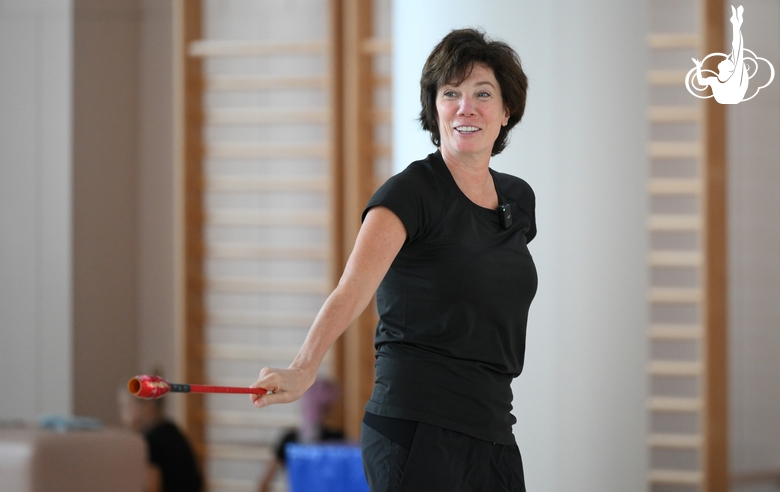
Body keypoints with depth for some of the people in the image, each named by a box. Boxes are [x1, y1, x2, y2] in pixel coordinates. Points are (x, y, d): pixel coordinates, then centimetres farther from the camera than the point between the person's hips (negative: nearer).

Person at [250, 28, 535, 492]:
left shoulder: (519, 199, 12)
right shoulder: (411, 192, -10)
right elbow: (355, 287, -27)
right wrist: (304, 368, -44)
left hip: (492, 429, 7)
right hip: (417, 430, -7)